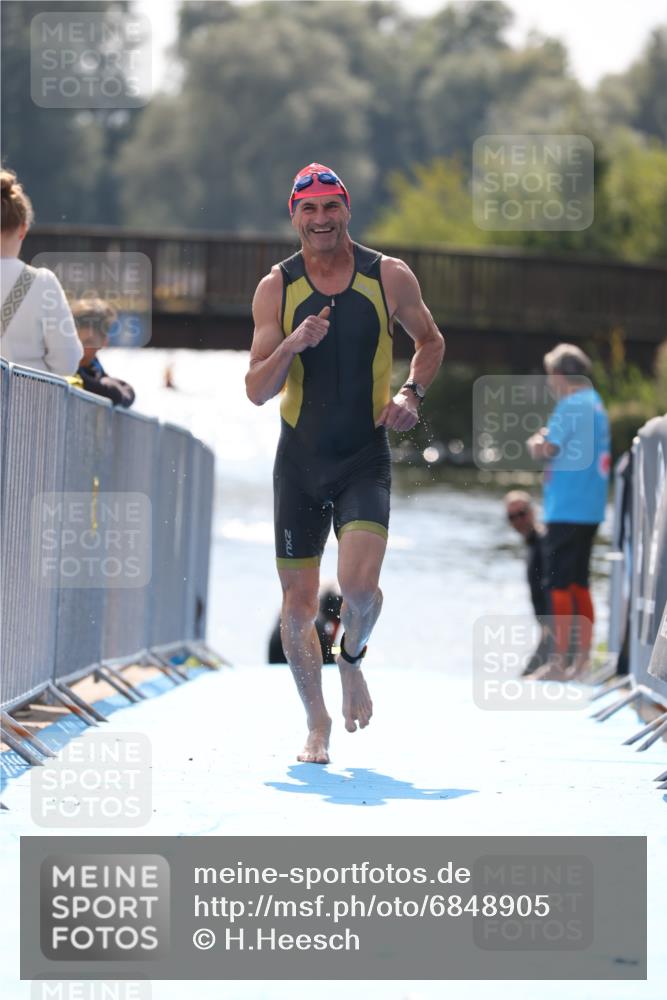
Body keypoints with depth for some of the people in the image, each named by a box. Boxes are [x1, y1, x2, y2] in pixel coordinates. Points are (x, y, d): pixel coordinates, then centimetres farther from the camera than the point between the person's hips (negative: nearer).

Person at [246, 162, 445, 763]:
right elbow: (257, 391, -3)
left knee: (359, 585, -21)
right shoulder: (276, 289, -2)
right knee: (299, 606, 4)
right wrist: (293, 345, -21)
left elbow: (430, 340, 15)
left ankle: (352, 658, 14)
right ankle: (317, 723, 24)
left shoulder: (390, 277, -2)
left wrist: (412, 394, -2)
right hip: (300, 459, 1)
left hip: (365, 458, -1)